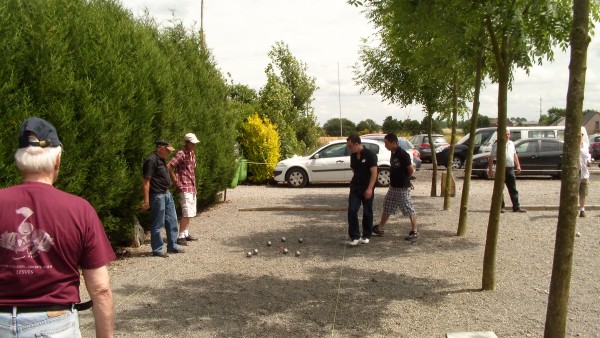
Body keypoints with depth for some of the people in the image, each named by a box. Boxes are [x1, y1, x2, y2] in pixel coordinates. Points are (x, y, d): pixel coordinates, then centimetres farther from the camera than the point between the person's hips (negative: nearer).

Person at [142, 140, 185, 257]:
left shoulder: (161, 159, 12)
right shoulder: (151, 160, -18)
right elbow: (146, 181, -21)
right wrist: (146, 201, -23)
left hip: (167, 194, 10)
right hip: (157, 196, -10)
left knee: (172, 221, 15)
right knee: (157, 224, 1)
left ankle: (172, 246, 26)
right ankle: (157, 250, 12)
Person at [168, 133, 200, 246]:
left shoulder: (192, 154, 14)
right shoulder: (181, 154, -13)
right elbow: (169, 166, -21)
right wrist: (176, 181, -15)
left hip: (192, 188, 9)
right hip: (185, 188, -9)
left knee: (190, 213, 13)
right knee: (186, 213, -11)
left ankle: (186, 234, 21)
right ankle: (181, 237, -8)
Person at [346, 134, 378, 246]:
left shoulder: (370, 155, -13)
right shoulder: (353, 156, 6)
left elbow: (374, 172, -17)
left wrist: (370, 188, -22)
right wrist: (354, 181, 13)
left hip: (367, 189, -5)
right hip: (355, 187, 5)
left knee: (367, 213, 5)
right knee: (352, 211, -8)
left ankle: (366, 236, 19)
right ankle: (355, 236, -4)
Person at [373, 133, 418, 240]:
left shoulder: (403, 154, -19)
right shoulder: (393, 153, 8)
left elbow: (411, 170, -16)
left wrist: (404, 179, 0)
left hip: (402, 188, -9)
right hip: (393, 187, 9)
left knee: (409, 210, 1)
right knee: (387, 207, 15)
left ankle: (414, 231, 11)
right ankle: (380, 228, 25)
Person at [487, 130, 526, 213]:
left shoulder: (511, 144, 12)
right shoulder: (497, 145, -6)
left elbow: (515, 155, 23)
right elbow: (491, 158, -7)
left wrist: (518, 165, 15)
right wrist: (490, 169, -13)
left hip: (510, 169, 5)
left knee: (513, 189, 5)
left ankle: (516, 207, 8)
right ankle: (501, 207, 9)